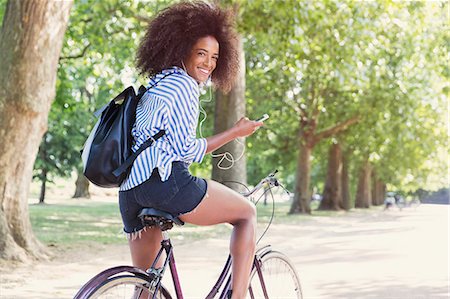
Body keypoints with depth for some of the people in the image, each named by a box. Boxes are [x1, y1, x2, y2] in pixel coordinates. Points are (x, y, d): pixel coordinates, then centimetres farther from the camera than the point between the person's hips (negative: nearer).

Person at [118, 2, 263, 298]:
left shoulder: (154, 86, 27)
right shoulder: (183, 84, -2)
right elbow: (186, 150, -8)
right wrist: (235, 132, 0)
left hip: (130, 190, 9)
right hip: (166, 182, -9)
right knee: (248, 212, 9)